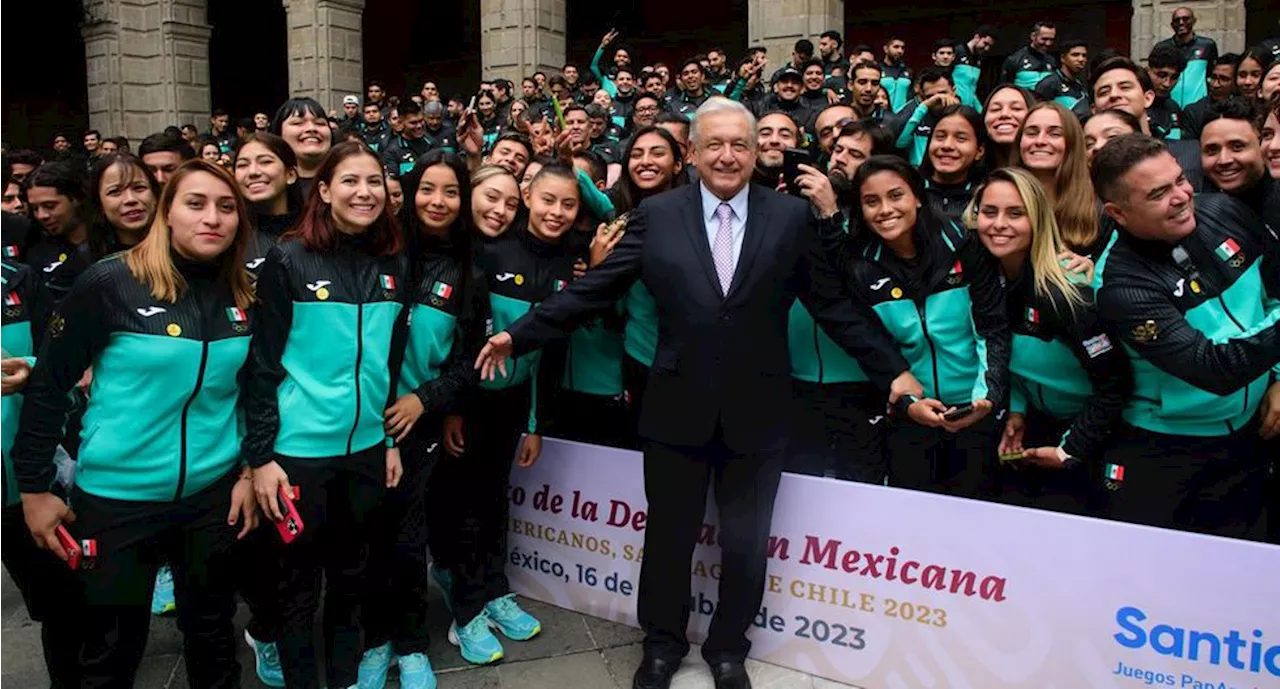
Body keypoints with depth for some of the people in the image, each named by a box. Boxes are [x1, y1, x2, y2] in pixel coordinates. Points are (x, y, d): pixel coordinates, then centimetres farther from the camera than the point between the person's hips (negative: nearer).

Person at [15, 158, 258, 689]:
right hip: (117, 494, -3)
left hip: (213, 492, 4)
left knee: (211, 630, 19)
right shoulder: (110, 283, -14)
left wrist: (250, 471, 6)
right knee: (112, 646, 12)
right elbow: (49, 384, -8)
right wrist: (34, 487, -6)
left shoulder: (243, 296, -1)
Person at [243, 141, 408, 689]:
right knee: (298, 580, 9)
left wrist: (393, 439, 10)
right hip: (300, 448, -4)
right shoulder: (289, 260, -9)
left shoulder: (393, 264, 4)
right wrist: (260, 455, -12)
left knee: (352, 571, 18)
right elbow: (262, 362, -9)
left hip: (367, 446, 4)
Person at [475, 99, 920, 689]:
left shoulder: (792, 216, -1)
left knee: (745, 544, 13)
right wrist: (519, 334, -5)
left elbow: (834, 304, 2)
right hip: (677, 408, 0)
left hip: (757, 412, 0)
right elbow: (593, 290, -2)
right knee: (668, 536, 15)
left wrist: (892, 371, 1)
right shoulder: (656, 215, -1)